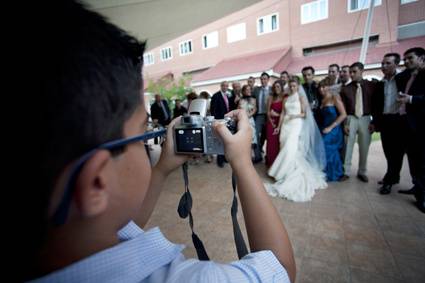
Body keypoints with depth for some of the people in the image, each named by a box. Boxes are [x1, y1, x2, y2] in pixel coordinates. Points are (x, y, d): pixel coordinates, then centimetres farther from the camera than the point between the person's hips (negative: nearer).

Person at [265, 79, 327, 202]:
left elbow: (305, 114, 0)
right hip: (286, 125, 5)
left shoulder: (302, 98, 4)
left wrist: (296, 115, -20)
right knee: (285, 149, 1)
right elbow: (283, 113, 14)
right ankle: (286, 171, 10)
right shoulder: (286, 99, 16)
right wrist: (278, 126, 9)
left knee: (291, 149, -13)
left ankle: (290, 174, -4)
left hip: (296, 125, -4)